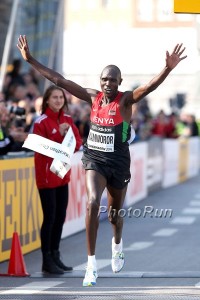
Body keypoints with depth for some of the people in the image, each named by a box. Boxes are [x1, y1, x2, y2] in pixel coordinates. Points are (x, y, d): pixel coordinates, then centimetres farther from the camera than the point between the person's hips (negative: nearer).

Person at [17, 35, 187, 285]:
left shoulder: (126, 100, -10)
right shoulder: (93, 97, -1)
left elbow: (150, 86, -28)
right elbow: (59, 80, 0)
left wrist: (168, 68, -46)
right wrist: (30, 60, -3)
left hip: (118, 161, -1)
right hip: (94, 159, 1)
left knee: (115, 212, 16)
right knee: (92, 203, -22)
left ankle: (117, 244, 53)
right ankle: (91, 265, -20)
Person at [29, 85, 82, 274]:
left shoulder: (67, 120, 9)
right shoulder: (41, 122, -11)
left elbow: (77, 143, 4)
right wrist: (59, 135, -26)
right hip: (46, 175, -7)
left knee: (60, 216, 12)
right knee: (50, 217, -7)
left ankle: (55, 256, 22)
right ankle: (47, 261, -1)